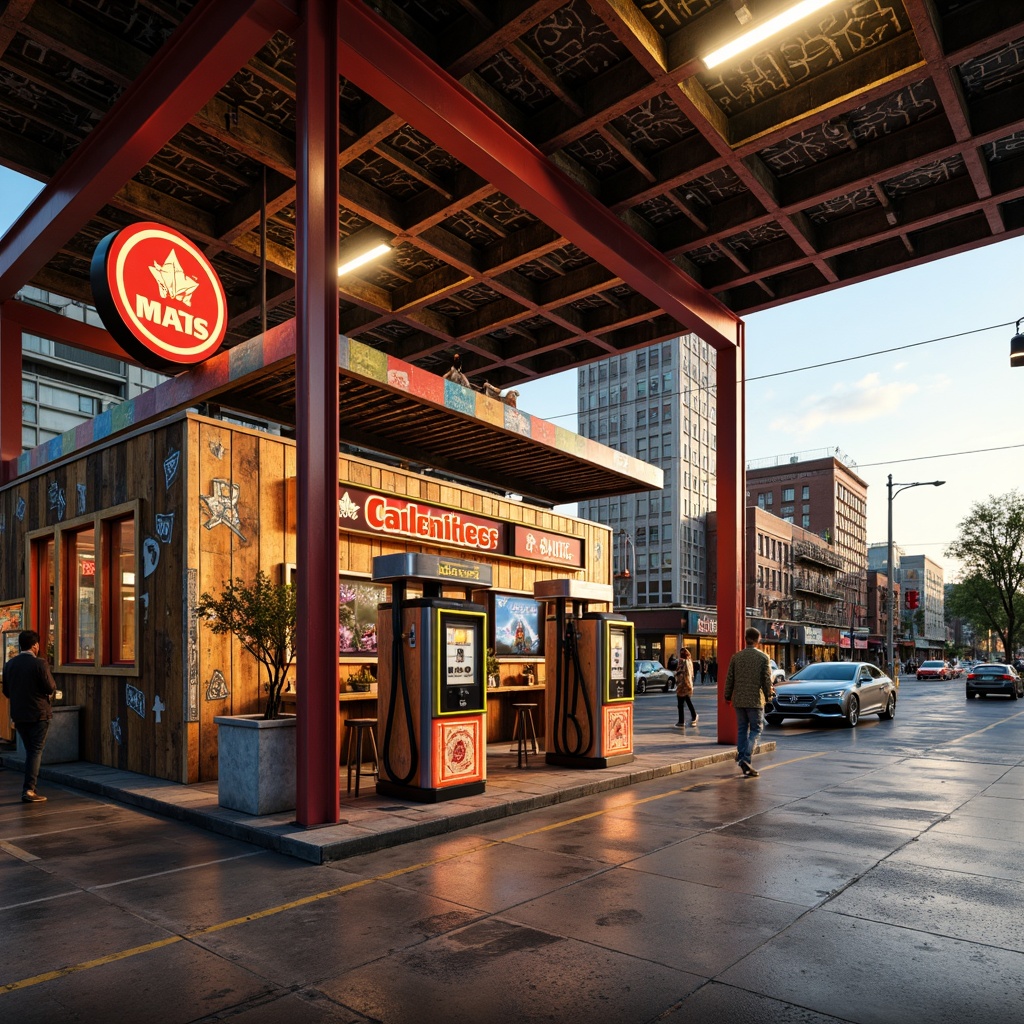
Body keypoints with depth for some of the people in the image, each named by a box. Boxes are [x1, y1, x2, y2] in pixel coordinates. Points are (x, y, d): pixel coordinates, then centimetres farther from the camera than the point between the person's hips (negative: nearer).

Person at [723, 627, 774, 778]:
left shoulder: (736, 657, 1)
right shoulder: (763, 657, -6)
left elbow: (729, 678, 4)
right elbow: (767, 680, -5)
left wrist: (727, 696, 14)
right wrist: (768, 695, 10)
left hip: (739, 699, 3)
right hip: (755, 700, -3)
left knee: (741, 730, 11)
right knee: (755, 730, 5)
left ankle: (742, 760, 13)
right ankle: (746, 758, -11)